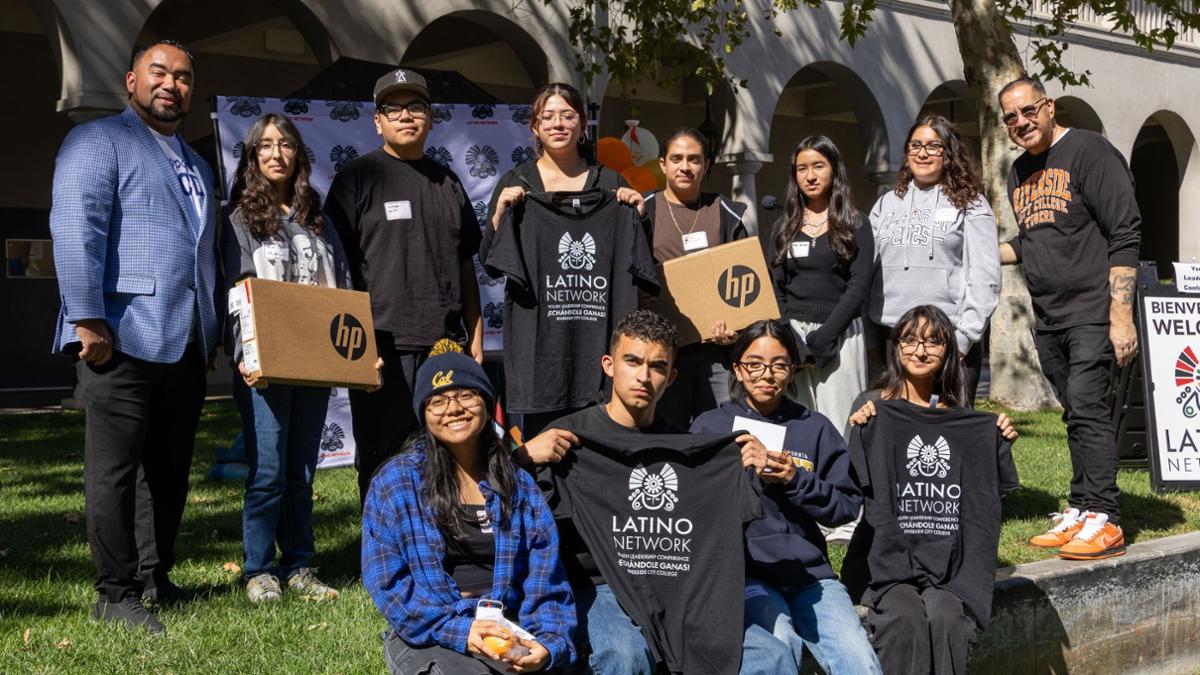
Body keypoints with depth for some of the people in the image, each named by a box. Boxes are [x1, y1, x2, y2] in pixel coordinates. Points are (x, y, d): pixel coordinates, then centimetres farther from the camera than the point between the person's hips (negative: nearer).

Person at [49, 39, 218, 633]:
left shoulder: (197, 165, 24)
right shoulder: (97, 142, 0)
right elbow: (75, 231, -12)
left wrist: (214, 334, 21)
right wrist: (88, 320, -20)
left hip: (187, 345, 8)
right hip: (124, 338, -7)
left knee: (169, 471, 11)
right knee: (116, 470, -2)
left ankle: (155, 579, 22)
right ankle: (114, 595, 6)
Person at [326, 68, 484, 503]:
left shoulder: (447, 182, 16)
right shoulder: (358, 177, 1)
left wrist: (476, 339, 13)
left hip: (446, 344, 5)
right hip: (382, 347, -5)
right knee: (383, 461, 0)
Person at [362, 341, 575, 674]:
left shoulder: (519, 484, 11)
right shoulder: (396, 481, 2)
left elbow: (545, 580, 5)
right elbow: (387, 580, -5)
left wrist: (548, 642, -14)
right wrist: (458, 629, -17)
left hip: (506, 631, 2)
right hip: (427, 634, -2)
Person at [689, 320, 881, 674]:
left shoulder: (815, 428, 12)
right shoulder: (710, 426, 7)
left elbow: (848, 506, 6)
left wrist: (797, 480, -9)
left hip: (807, 570, 2)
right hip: (740, 571, -2)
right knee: (780, 643, -30)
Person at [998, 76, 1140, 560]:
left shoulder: (1088, 151, -7)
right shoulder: (1020, 174, 16)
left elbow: (1125, 235, -12)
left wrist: (1121, 316, -18)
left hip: (1092, 314, -7)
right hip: (1048, 320, 7)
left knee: (1087, 409, -12)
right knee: (1076, 415, 10)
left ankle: (1103, 519, -8)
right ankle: (1080, 512, 14)